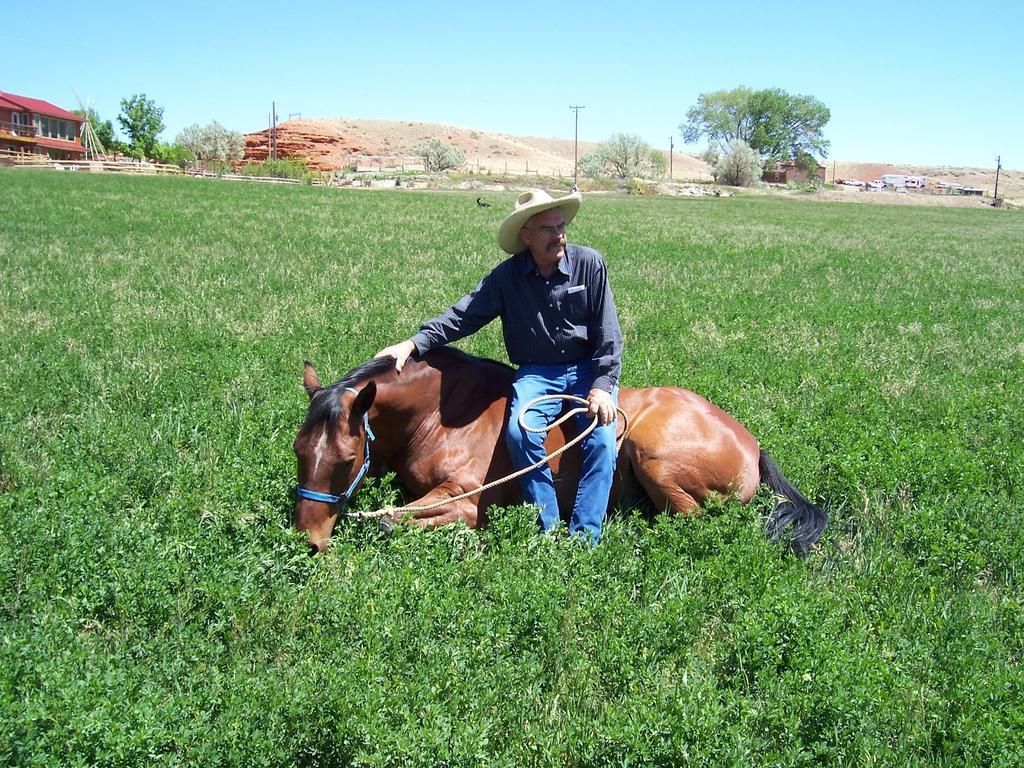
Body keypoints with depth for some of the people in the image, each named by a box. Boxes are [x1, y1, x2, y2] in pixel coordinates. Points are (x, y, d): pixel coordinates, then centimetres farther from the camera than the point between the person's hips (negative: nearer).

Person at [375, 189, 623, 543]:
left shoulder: (590, 264, -5)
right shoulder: (508, 276, -2)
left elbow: (608, 334, -4)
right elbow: (463, 315, -4)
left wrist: (602, 387, -14)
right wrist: (413, 344, -16)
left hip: (589, 368, 0)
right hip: (535, 372, 1)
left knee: (601, 439, -23)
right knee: (520, 432, -26)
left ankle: (584, 538, -17)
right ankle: (548, 533, -15)